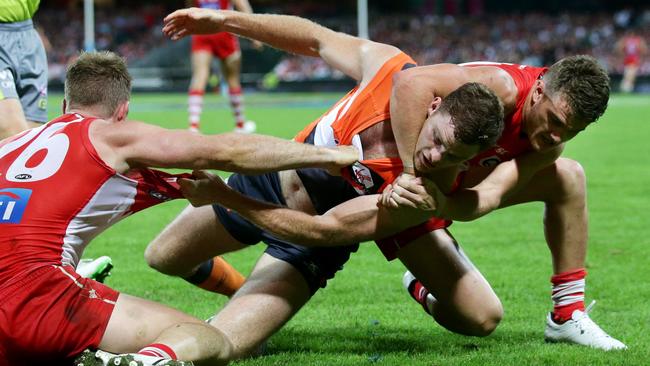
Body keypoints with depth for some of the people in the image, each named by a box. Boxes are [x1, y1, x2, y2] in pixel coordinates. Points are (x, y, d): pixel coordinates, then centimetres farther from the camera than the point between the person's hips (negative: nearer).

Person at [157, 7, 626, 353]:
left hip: (453, 187, 7)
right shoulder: (502, 85, -33)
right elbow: (410, 82, -46)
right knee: (481, 319, -14)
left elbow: (481, 201, -27)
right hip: (394, 180, -7)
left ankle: (567, 315, 5)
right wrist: (413, 173, -46)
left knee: (568, 176, -4)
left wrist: (435, 198, -49)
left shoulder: (548, 142, -13)